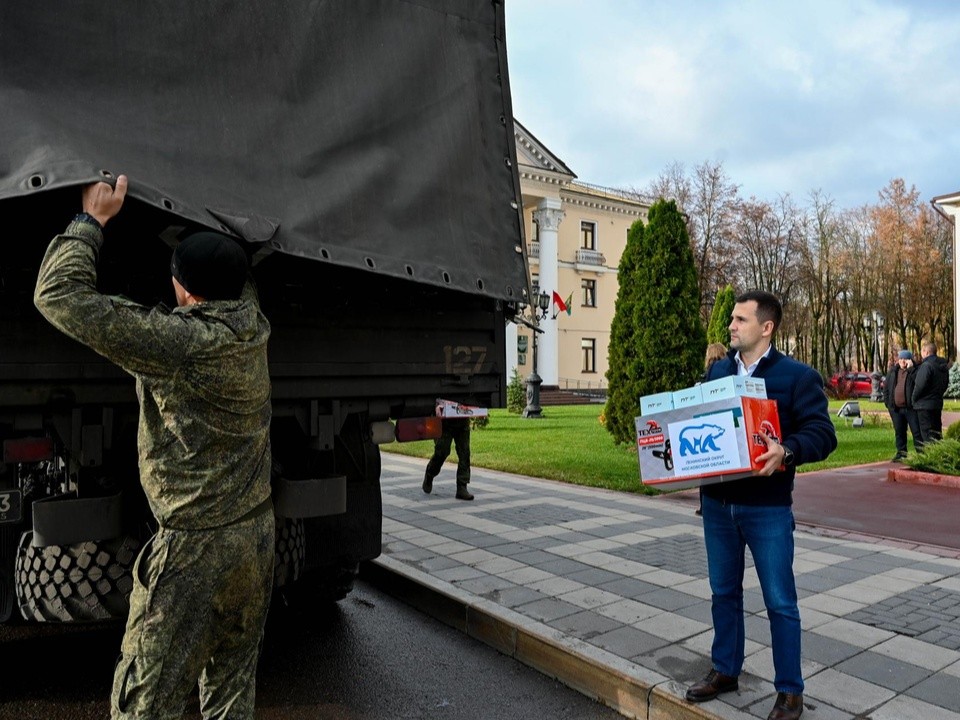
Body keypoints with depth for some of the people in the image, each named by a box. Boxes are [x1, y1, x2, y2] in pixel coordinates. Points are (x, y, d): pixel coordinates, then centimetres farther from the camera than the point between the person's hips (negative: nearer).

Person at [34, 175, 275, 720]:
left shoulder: (178, 341, -21)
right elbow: (238, 277, 21)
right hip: (258, 532, 8)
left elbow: (58, 295, -18)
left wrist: (93, 219, -4)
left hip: (196, 547, -7)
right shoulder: (252, 326, -1)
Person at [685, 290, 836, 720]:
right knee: (724, 592, 17)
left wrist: (786, 451, -32)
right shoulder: (717, 371, 10)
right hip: (716, 503, 5)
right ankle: (725, 671, 34)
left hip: (767, 507, -5)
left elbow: (822, 434, -14)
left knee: (779, 601, 6)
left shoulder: (797, 375, -7)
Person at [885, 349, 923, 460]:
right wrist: (887, 402, 10)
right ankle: (901, 453, 20)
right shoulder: (893, 370, 13)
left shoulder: (914, 370, -3)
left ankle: (921, 454, 3)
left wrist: (910, 368, -20)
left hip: (911, 407, -5)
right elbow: (886, 386, 17)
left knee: (917, 431, -2)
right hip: (896, 408, 5)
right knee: (899, 432, 12)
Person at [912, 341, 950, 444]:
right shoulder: (943, 366, 12)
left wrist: (914, 398, -6)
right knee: (937, 433, 15)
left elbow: (920, 385, -21)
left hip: (924, 405, -9)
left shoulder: (926, 365, -17)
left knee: (927, 433, -5)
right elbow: (945, 384, 20)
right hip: (938, 403, 9)